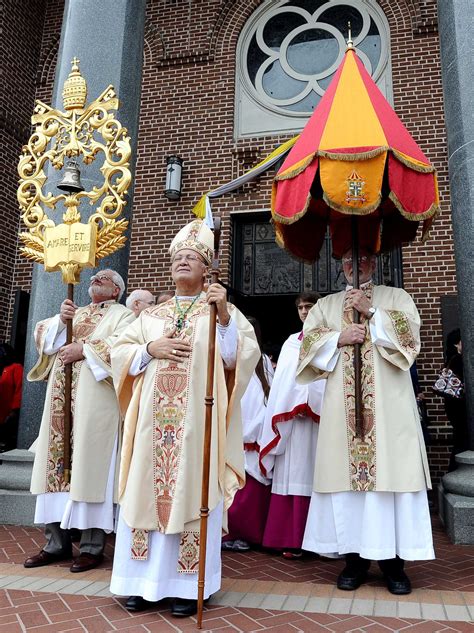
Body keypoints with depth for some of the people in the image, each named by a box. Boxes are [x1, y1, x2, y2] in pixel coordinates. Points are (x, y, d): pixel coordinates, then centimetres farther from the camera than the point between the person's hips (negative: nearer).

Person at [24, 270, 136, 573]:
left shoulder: (122, 314, 5)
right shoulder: (74, 312, 25)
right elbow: (41, 335, 16)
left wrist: (85, 349, -12)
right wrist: (60, 320, -2)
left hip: (95, 403, -6)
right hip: (61, 401, 6)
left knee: (89, 466, -6)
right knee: (57, 464, 6)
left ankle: (92, 546, 4)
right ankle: (57, 543, 16)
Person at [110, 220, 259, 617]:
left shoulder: (223, 310, 8)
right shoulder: (151, 316, 18)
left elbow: (240, 356, -6)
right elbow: (120, 352, 12)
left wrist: (224, 316, -19)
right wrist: (151, 349, -5)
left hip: (197, 419, -3)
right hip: (154, 419, 4)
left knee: (191, 492, -1)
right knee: (148, 490, 4)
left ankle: (187, 584, 11)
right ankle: (144, 578, 16)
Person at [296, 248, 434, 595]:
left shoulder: (396, 296, 15)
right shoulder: (326, 304, 19)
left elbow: (410, 331, -2)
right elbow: (309, 342, 8)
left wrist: (371, 311, -8)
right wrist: (339, 338, -8)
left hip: (388, 403, -1)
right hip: (343, 405, 2)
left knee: (389, 470, -4)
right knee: (346, 471, -1)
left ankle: (393, 559, 7)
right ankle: (355, 556, 9)